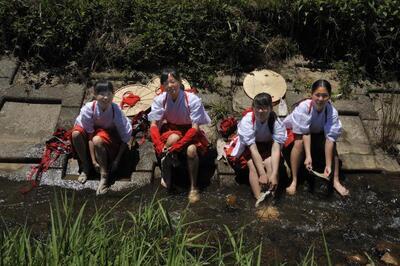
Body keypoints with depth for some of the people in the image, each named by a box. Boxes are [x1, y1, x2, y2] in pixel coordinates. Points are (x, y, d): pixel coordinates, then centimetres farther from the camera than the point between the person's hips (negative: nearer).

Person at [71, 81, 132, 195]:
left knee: (97, 140, -36)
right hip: (94, 131, 3)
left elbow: (125, 138, -18)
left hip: (110, 134, -2)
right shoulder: (88, 109, -25)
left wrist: (117, 160, -18)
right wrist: (93, 160, -24)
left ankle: (104, 176, -19)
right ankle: (85, 167, -7)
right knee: (76, 134, -28)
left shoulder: (116, 111, -26)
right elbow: (90, 135, -22)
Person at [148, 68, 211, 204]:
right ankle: (165, 175, -14)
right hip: (170, 130, 1)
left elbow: (195, 128, -24)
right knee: (174, 137, -35)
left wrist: (175, 147, -33)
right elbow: (153, 125, -14)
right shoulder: (160, 100, -14)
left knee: (191, 150, -34)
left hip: (190, 131, -1)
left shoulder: (193, 99, -21)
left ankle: (193, 187, -13)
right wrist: (160, 147, -32)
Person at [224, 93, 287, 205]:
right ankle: (259, 199, -30)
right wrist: (262, 174, -38)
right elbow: (253, 149, -32)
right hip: (247, 147, -1)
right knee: (252, 165, -27)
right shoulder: (247, 121, -29)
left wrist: (274, 174, -42)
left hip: (267, 146, 1)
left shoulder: (276, 122, -25)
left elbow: (276, 149, -31)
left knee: (269, 163, -27)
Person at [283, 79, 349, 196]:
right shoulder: (304, 107, -34)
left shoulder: (332, 112, -28)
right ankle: (294, 181, -23)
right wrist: (308, 156, -40)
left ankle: (336, 181, -8)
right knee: (299, 143, -32)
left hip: (318, 134, 3)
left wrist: (328, 165, -33)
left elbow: (330, 138, -30)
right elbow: (305, 133, -31)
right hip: (297, 132, -3)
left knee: (332, 144, -22)